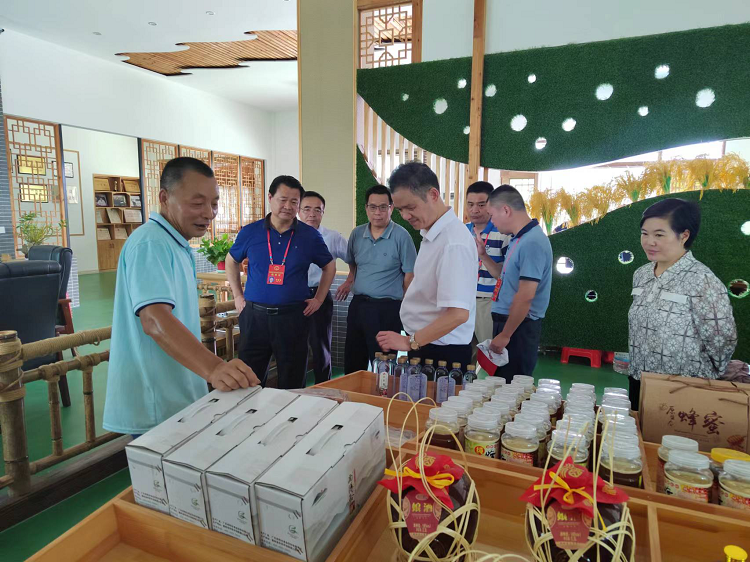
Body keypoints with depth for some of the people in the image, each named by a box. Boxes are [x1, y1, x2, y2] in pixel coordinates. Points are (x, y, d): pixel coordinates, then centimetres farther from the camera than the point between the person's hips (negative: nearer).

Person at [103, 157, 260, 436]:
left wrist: (213, 369, 21)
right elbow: (154, 319, -35)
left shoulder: (177, 245, 12)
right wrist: (213, 368, -48)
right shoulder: (151, 244, -20)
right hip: (157, 409, -10)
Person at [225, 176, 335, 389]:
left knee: (292, 382, 10)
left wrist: (318, 299, 6)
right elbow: (231, 261, 18)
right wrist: (237, 296, 10)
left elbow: (329, 266, 13)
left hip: (293, 316, -1)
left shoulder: (310, 236, 0)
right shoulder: (250, 232, 1)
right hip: (254, 314, 1)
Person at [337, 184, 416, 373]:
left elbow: (410, 275, -6)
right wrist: (350, 281, 9)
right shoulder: (357, 234, 7)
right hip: (358, 305, 6)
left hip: (387, 309, -5)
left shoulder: (401, 236, -9)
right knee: (352, 364, 14)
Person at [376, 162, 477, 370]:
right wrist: (413, 342, 12)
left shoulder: (453, 242, -24)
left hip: (441, 353, -8)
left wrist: (410, 342, -21)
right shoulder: (432, 233, 5)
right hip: (423, 345, 8)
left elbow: (458, 313, -27)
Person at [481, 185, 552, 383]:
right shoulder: (518, 239, 10)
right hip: (505, 321, 9)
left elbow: (525, 296, -23)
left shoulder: (532, 242, -21)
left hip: (519, 327, -9)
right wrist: (482, 254, 12)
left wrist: (505, 335, -18)